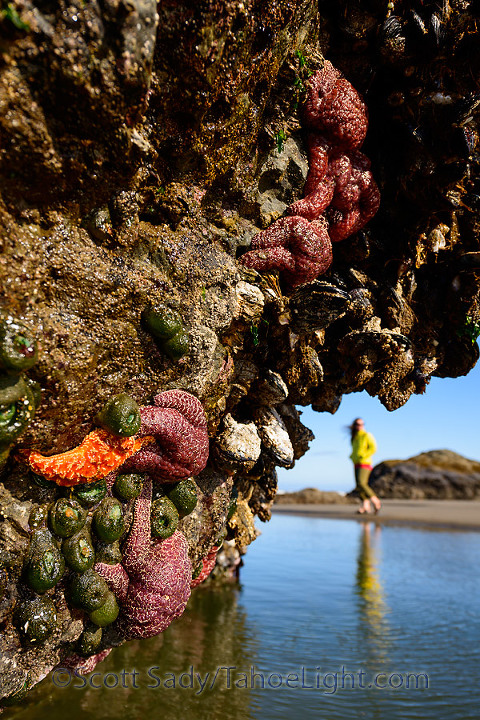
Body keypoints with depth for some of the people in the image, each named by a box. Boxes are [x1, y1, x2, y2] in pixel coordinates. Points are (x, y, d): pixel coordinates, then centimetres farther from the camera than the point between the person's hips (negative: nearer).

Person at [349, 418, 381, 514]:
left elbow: (373, 448, -12)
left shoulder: (367, 435, -4)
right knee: (358, 486, 2)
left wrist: (363, 456, -17)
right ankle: (365, 506, 6)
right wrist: (352, 456, 10)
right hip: (357, 464, 7)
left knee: (361, 483, -19)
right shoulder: (355, 437, 17)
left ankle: (375, 501, -7)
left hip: (364, 463, -7)